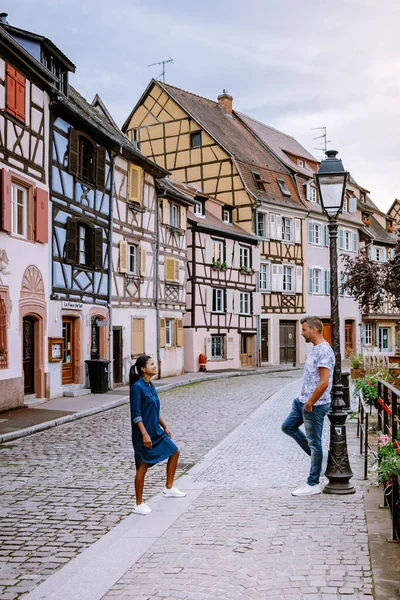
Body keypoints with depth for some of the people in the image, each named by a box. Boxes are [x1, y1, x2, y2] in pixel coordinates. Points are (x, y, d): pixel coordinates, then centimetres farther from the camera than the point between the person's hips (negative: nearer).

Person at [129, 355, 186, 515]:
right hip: (144, 433, -9)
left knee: (174, 452, 13)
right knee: (142, 467, 0)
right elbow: (136, 414, -20)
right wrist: (144, 434, -24)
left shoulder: (150, 386, 8)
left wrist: (164, 426, 19)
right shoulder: (137, 387, -17)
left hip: (156, 431, 9)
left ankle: (169, 488, 25)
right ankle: (139, 504, 12)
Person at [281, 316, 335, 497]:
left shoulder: (324, 351, -22)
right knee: (288, 427, 19)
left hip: (315, 405, -10)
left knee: (314, 442, 0)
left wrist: (310, 403, -20)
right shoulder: (315, 349, 10)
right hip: (303, 400, 10)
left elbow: (324, 382, -27)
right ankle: (318, 456, 25)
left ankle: (313, 484, 12)